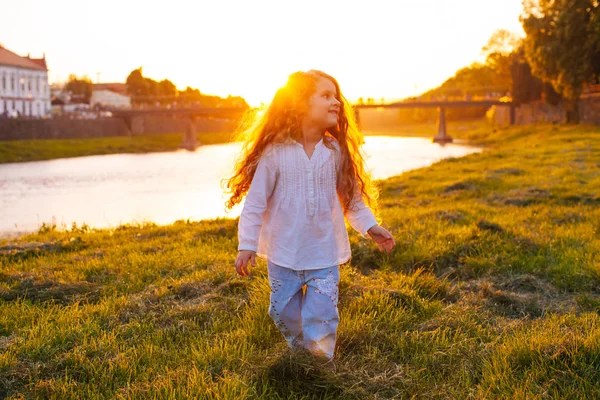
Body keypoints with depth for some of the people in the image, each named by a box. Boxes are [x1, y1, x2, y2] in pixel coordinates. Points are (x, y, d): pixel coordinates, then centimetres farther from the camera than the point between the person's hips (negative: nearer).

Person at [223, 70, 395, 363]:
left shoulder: (336, 152, -3)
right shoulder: (275, 152, -13)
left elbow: (352, 196, 9)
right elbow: (255, 202, -9)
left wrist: (369, 226, 0)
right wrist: (246, 245, -10)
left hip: (325, 254, 1)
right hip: (283, 255, -1)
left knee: (322, 316, 1)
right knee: (285, 314, 14)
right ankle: (298, 352, 39)